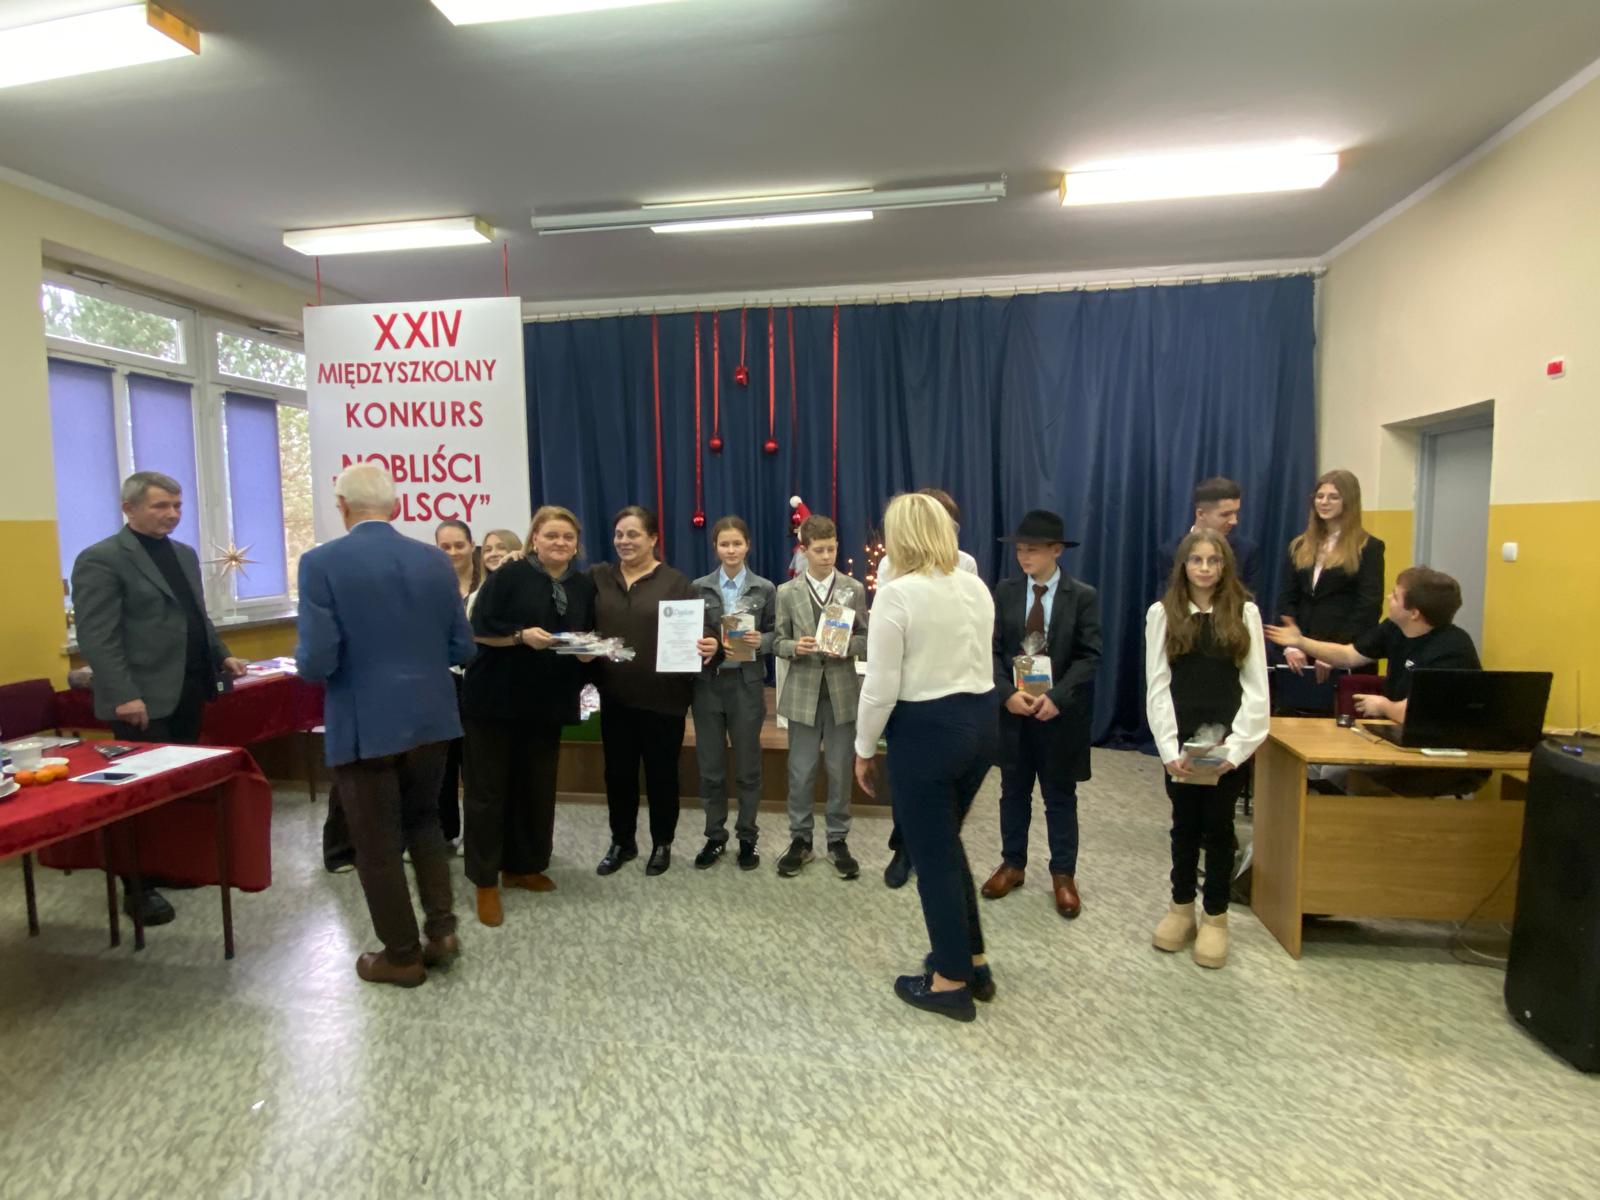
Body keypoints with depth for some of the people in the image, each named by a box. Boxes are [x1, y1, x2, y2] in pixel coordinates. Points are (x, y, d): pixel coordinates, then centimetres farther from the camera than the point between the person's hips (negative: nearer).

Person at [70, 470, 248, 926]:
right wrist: (123, 695, -21)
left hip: (188, 692, 7)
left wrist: (220, 655, 11)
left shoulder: (185, 554, 16)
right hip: (143, 700, -7)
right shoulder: (100, 560, -9)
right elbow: (97, 637, -15)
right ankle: (138, 888, 14)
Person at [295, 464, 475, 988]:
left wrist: (307, 663, 6)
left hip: (365, 725, -4)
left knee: (378, 842, 11)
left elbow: (317, 663, -16)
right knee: (423, 820, 24)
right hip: (432, 719, 4)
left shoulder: (322, 562, -12)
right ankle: (442, 929, 22)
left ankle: (401, 955, 24)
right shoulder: (435, 561, 0)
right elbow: (462, 649, 3)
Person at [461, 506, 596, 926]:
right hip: (495, 698, -5)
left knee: (537, 787, 13)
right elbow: (479, 630, -11)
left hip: (547, 701, 5)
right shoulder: (508, 576, -8)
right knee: (489, 788, 2)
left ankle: (522, 866, 29)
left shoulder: (583, 586, 8)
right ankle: (486, 881, 13)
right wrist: (522, 635, -25)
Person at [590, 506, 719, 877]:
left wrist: (710, 645, -30)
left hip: (663, 696, -3)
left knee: (661, 772, 10)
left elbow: (701, 628, -10)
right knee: (618, 772, 14)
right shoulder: (597, 577, 6)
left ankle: (662, 844, 28)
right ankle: (622, 842, 32)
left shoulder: (676, 583, -4)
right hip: (615, 695, 3)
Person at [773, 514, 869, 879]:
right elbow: (778, 643, 3)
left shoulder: (854, 589, 2)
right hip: (803, 692, 0)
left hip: (842, 692, 0)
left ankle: (838, 840, 23)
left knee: (840, 770, 8)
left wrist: (848, 646, -17)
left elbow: (867, 639, 3)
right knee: (800, 772, 7)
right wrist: (795, 647, -18)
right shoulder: (787, 592, 1)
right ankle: (800, 839, 22)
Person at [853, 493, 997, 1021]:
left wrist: (864, 749, -5)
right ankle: (973, 962, 34)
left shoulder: (897, 593, -16)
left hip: (926, 731, -7)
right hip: (980, 720, 8)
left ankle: (952, 983, 23)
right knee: (947, 844, 23)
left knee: (932, 856, 8)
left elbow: (881, 687, -16)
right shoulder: (978, 588, 5)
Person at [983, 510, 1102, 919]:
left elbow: (1089, 657, -9)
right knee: (1014, 791, 14)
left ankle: (1063, 875, 25)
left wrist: (1056, 697, -21)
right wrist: (1008, 694, -16)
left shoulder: (1083, 596, -5)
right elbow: (993, 649, -2)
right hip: (1012, 708, 2)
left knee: (1060, 795, 10)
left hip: (1060, 712, -2)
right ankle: (1012, 864, 30)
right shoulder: (1005, 591, 1)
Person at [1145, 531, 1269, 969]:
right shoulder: (1162, 613, -1)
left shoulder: (1245, 613, -1)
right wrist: (1170, 747, -10)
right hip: (1179, 741, 1)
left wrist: (1236, 747, -11)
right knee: (1185, 826, 12)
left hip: (1228, 741, 0)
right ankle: (1181, 908, 28)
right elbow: (1157, 686, -3)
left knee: (1218, 827, 7)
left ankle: (1216, 917, 22)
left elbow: (1256, 687, -2)